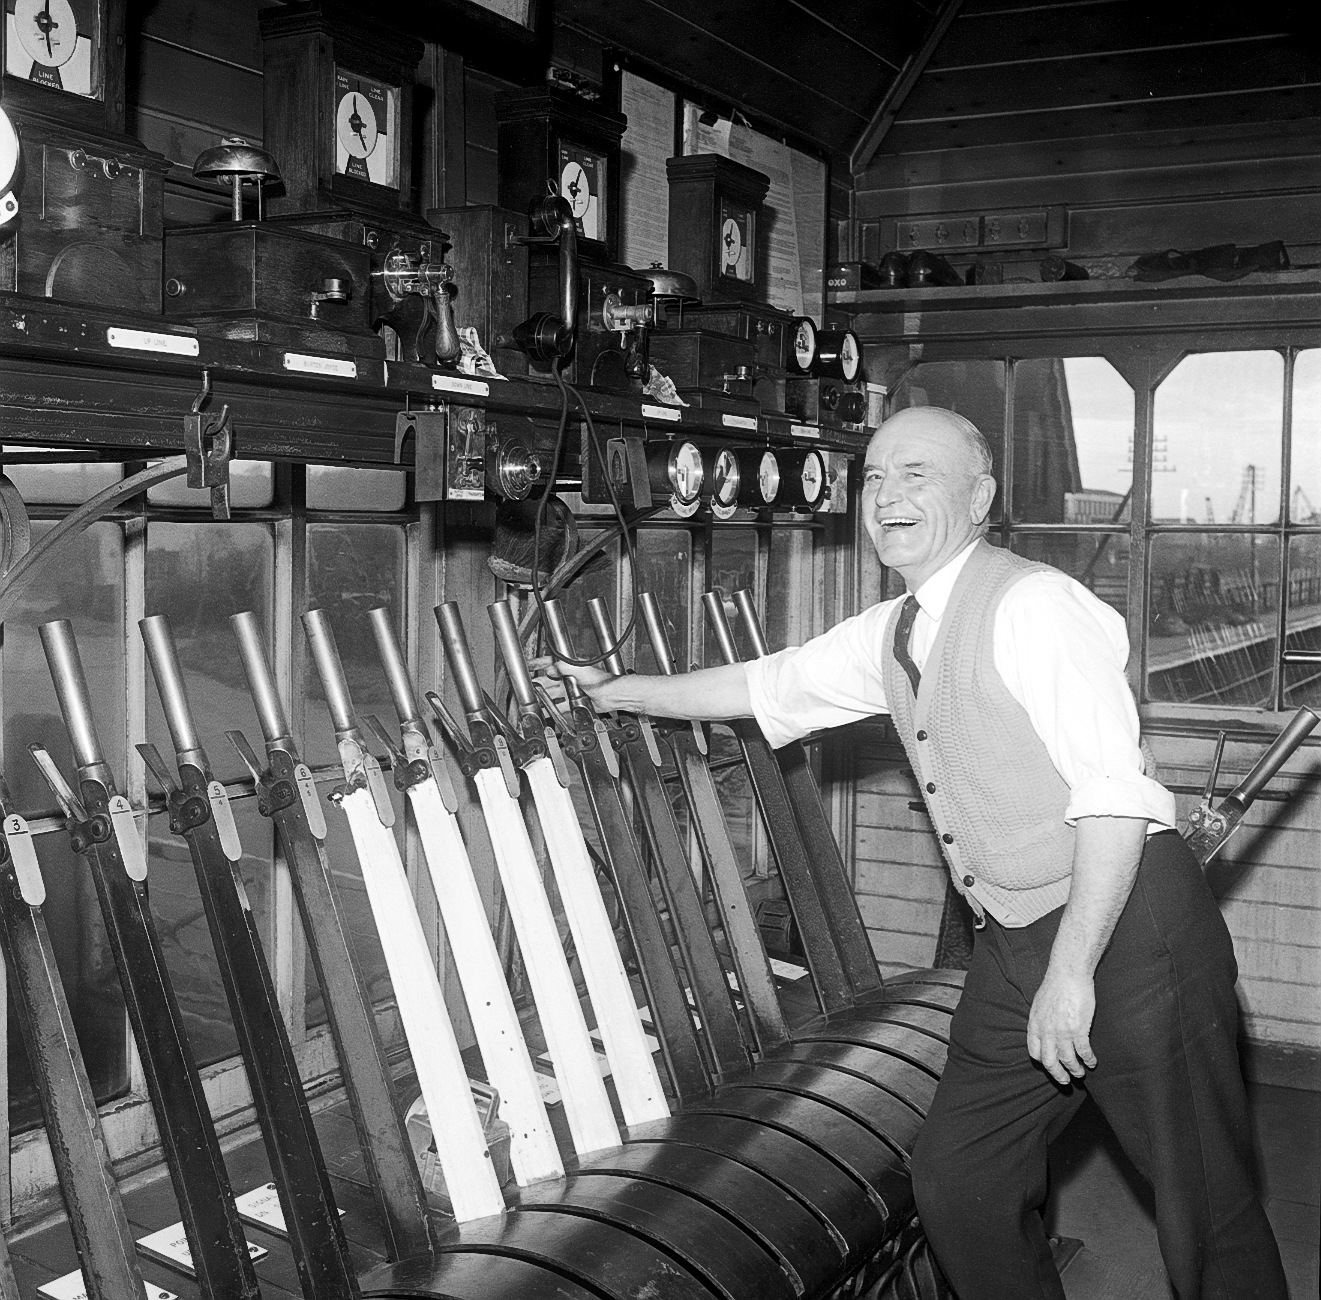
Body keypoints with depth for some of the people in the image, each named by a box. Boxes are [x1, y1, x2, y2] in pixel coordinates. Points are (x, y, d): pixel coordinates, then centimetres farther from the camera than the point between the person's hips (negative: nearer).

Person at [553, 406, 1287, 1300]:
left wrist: (1071, 973, -23)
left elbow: (1115, 797, -22)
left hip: (1130, 927, -8)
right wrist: (620, 691, 25)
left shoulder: (1032, 605, -16)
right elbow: (763, 687, 23)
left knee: (1206, 1210, 2)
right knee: (958, 1184, 13)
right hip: (1015, 947, 8)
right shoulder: (888, 636, 10)